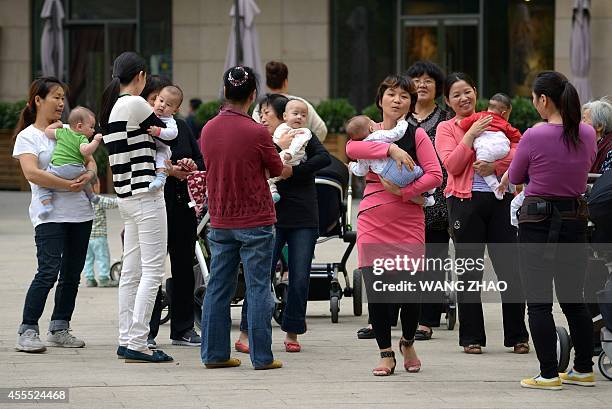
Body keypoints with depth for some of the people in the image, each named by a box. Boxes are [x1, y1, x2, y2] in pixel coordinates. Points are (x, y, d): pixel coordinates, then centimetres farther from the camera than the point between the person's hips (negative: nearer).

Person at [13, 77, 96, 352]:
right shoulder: (27, 136, -1)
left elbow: (90, 162, 17)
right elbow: (32, 173, -15)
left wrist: (88, 176, -7)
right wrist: (69, 185, -19)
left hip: (80, 213, 6)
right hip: (50, 213, -6)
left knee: (72, 274, 7)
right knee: (48, 272, -16)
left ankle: (59, 329, 15)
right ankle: (27, 332, -13)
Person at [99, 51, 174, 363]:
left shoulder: (110, 107, 12)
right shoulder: (135, 104, -14)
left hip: (126, 196, 9)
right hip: (146, 196, -9)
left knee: (131, 271, 11)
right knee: (153, 270, -7)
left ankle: (126, 340, 13)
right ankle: (137, 343, -11)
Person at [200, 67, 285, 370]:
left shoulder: (208, 129, 1)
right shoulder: (256, 133, -15)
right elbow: (278, 170, -2)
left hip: (220, 222, 5)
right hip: (255, 222, -5)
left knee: (218, 288, 10)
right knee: (258, 289, 0)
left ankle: (214, 353, 12)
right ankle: (262, 357, 1)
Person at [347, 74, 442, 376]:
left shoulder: (417, 135, 4)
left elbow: (435, 175, -6)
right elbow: (352, 148, -15)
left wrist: (403, 192, -15)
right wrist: (391, 149, -23)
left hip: (408, 221, -1)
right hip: (373, 219, 1)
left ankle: (408, 343, 26)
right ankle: (386, 354, 11)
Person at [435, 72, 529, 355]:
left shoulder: (494, 122, 15)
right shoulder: (446, 129, 8)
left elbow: (515, 153, 4)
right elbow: (452, 165, -7)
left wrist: (495, 167, -14)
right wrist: (471, 134, -13)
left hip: (500, 200, 2)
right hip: (466, 201, -2)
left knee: (510, 267, 0)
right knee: (469, 270, 1)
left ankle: (517, 336, 7)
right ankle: (472, 337, 7)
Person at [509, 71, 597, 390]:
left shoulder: (534, 137, -15)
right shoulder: (587, 134, -1)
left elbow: (515, 178, 0)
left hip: (537, 221, -5)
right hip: (575, 218, 5)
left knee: (538, 301, 1)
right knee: (573, 298, 16)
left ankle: (548, 374, -1)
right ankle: (584, 369, 22)